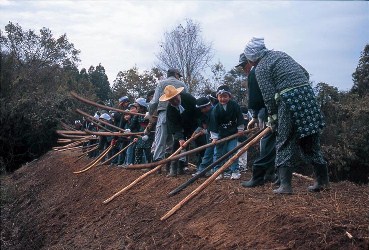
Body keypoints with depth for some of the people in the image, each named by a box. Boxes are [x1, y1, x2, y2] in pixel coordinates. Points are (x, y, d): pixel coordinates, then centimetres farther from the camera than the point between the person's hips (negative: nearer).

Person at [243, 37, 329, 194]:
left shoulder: (261, 68, 0)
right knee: (311, 141, 14)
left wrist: (272, 118, 3)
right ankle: (323, 180, 19)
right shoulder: (280, 54, 22)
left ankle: (285, 185, -1)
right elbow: (305, 73, 21)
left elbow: (269, 96, -6)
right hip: (307, 94, 7)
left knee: (285, 143, 3)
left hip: (288, 100, -7)